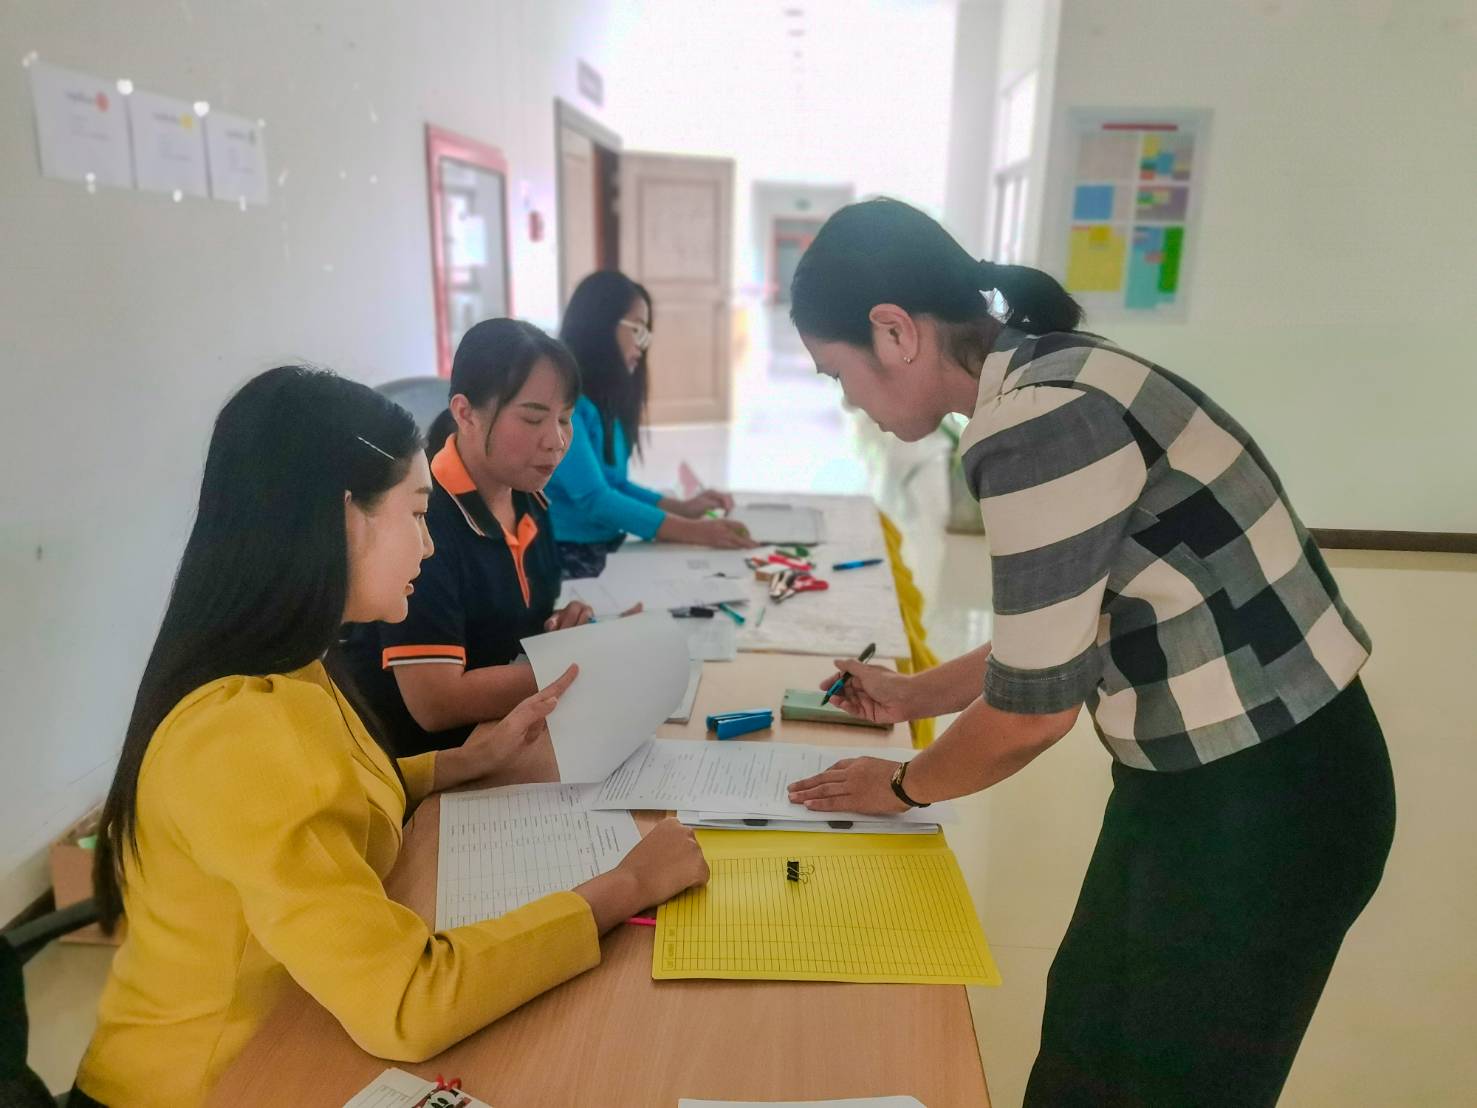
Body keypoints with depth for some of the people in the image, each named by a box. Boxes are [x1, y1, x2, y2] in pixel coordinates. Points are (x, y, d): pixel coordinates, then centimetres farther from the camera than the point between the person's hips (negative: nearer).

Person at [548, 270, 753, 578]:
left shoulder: (605, 397, 11)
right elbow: (592, 498, -22)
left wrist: (681, 507, 0)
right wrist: (695, 532, -24)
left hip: (605, 551, 9)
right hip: (565, 558, -8)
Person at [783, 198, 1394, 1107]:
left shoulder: (1037, 424, -26)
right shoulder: (1054, 382, 4)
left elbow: (1034, 705, -20)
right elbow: (1064, 627, 12)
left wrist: (902, 787, -2)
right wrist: (919, 694, 19)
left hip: (1257, 805, -9)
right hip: (1228, 773, 9)